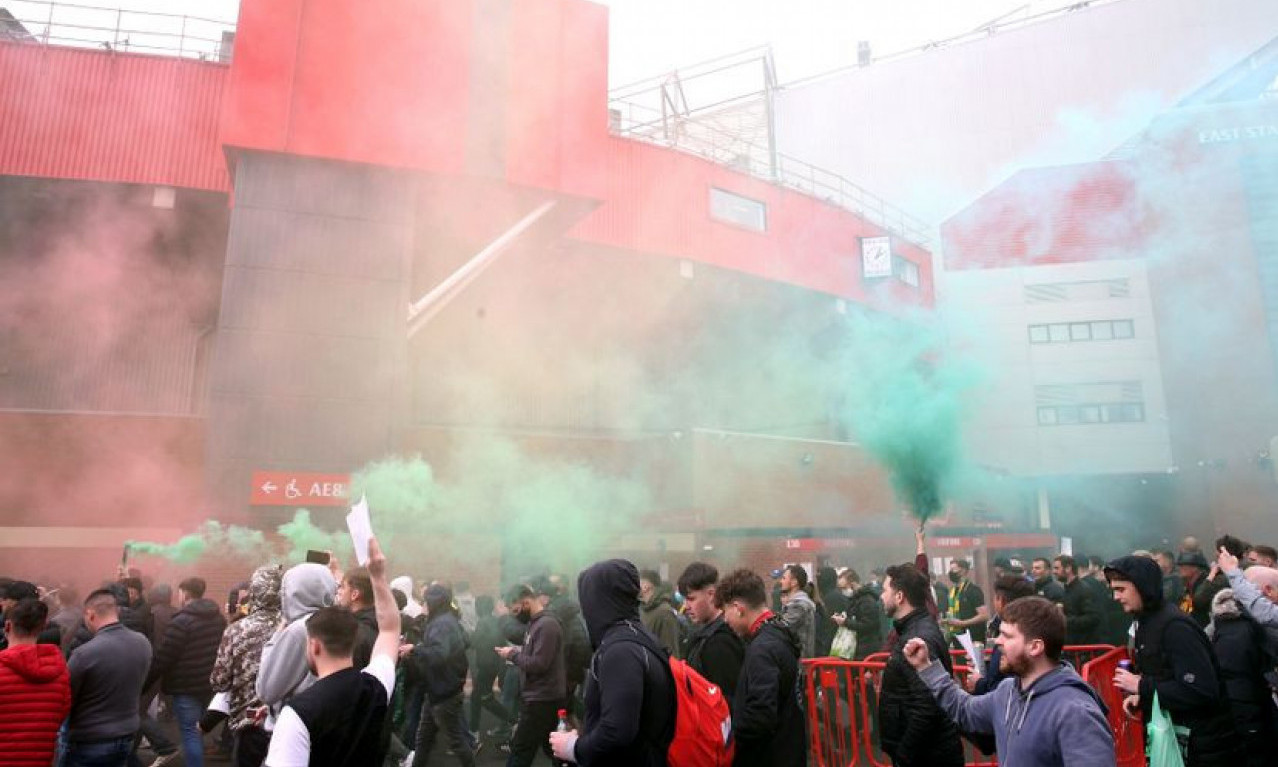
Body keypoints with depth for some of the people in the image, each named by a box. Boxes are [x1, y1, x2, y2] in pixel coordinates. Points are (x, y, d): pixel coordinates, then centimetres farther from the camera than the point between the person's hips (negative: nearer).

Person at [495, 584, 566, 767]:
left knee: (520, 751, -3)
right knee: (551, 748, 16)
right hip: (541, 698, 10)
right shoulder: (536, 622, 11)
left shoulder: (546, 624, -21)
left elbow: (539, 664, -25)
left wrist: (513, 654, -14)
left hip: (542, 700, -10)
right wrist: (517, 652, 2)